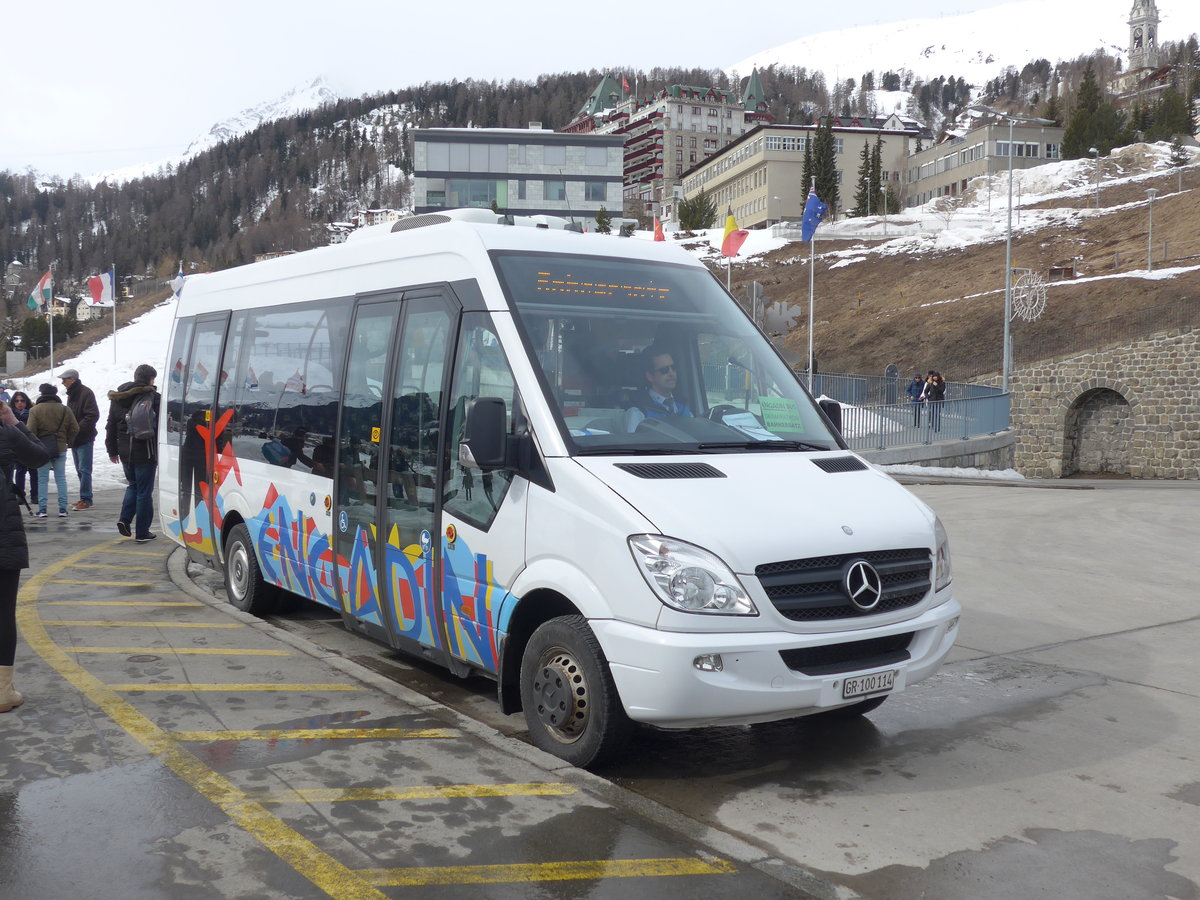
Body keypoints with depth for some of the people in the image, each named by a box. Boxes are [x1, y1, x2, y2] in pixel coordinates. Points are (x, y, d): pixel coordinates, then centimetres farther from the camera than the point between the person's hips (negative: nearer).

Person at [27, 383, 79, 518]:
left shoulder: (35, 410, -7)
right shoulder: (65, 410, 1)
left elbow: (30, 431, -12)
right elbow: (75, 429, 2)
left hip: (42, 448, -2)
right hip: (60, 448, 2)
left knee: (42, 479, 6)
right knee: (61, 479, 7)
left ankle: (42, 509, 4)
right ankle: (63, 509, 5)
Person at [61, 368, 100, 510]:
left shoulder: (86, 393, -12)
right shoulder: (71, 394, 16)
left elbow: (93, 416, -19)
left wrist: (77, 429, -21)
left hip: (84, 439, -9)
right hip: (74, 439, 9)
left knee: (84, 470, -8)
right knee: (80, 470, 13)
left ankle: (86, 499, -6)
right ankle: (85, 498, 19)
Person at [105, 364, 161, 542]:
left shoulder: (117, 398, 10)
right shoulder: (153, 398, -10)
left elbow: (110, 426, 15)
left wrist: (112, 450, 22)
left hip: (125, 452, 6)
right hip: (145, 452, -6)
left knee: (133, 485, 23)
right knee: (144, 491, 1)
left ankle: (125, 519, 5)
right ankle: (142, 532, 5)